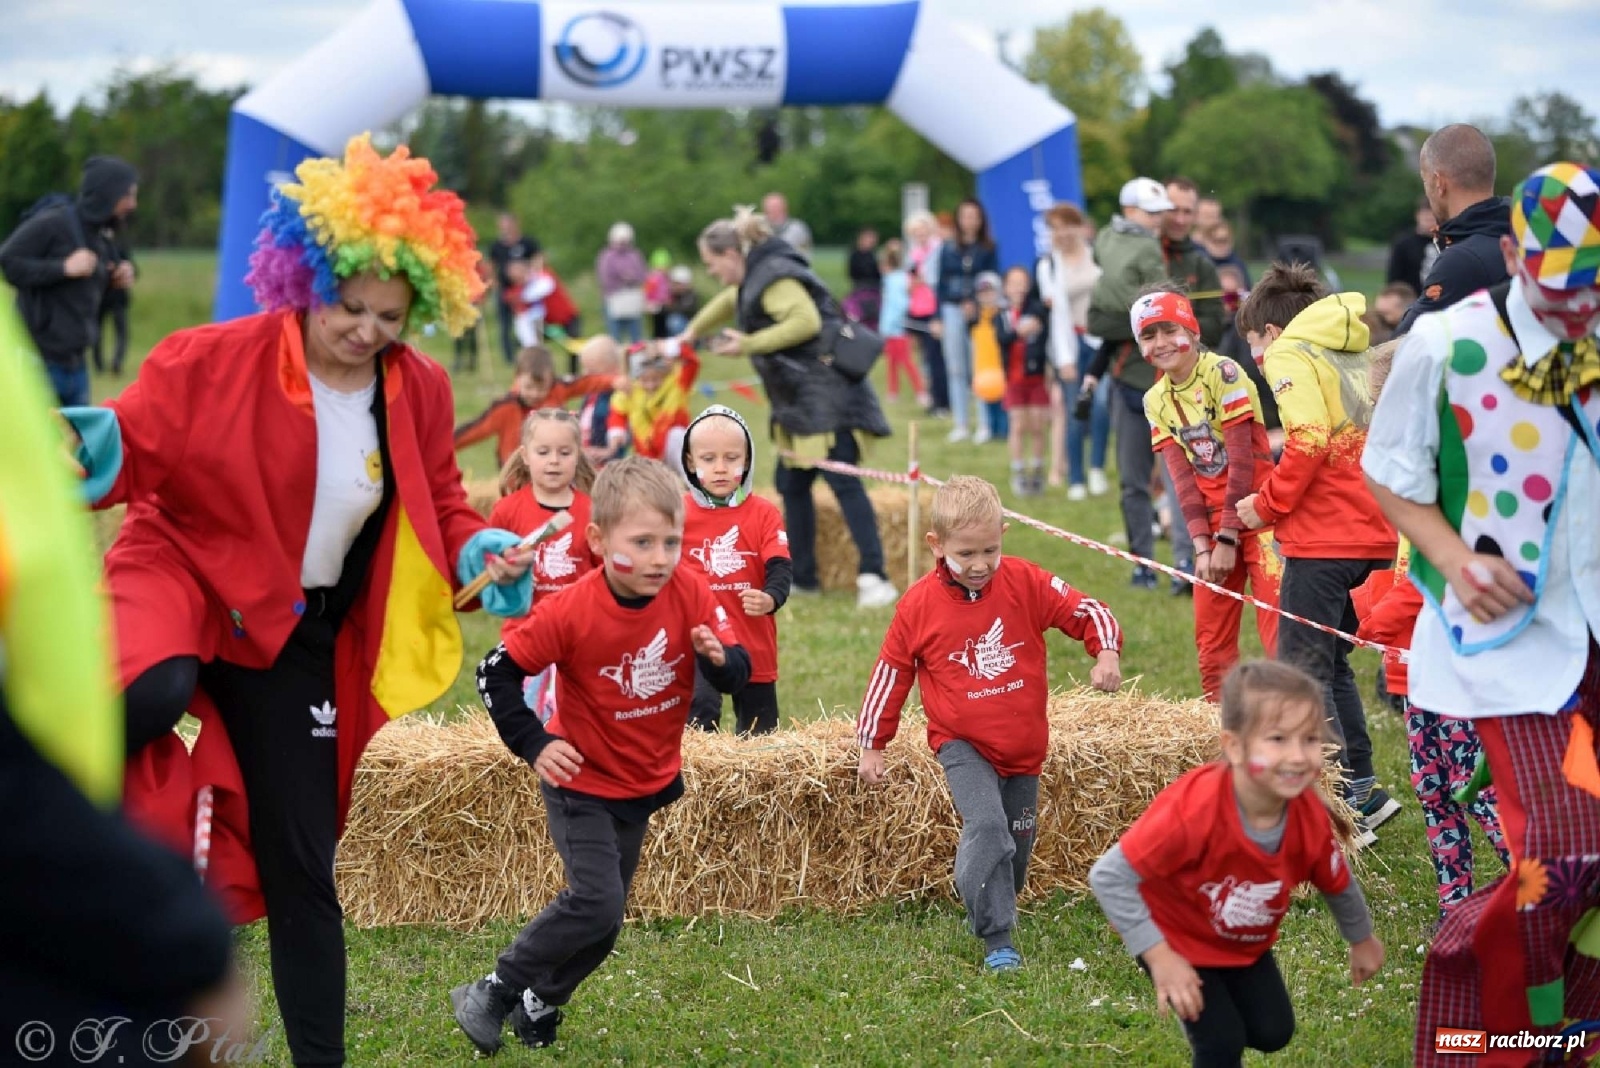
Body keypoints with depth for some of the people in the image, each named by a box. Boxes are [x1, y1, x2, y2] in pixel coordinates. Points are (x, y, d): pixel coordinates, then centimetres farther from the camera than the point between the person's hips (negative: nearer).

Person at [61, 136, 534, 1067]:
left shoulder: (420, 393, -3)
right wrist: (98, 456, -35)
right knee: (157, 692, -43)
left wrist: (479, 552, -10)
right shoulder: (214, 361, -17)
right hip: (183, 576, -4)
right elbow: (141, 450, -11)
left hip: (299, 637, 4)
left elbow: (439, 508, 10)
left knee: (302, 866, 7)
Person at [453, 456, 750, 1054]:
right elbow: (497, 672, -17)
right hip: (582, 785, -5)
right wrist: (533, 745, -21)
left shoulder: (689, 594, -16)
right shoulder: (573, 612, -25)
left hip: (646, 784, 5)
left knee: (603, 922, 13)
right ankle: (491, 997, -4)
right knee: (596, 903, -19)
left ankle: (537, 1008, 34)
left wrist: (719, 659, -32)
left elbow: (737, 673, -11)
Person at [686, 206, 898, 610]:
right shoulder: (753, 280, 20)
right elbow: (728, 303, 42)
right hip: (799, 401, 11)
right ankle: (803, 578, 20)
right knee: (791, 485, 13)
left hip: (825, 393, -11)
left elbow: (806, 321, -26)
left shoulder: (773, 276, -12)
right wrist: (693, 332, 55)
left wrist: (748, 344, -20)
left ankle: (874, 577, -21)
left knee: (842, 481, -16)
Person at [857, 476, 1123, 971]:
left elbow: (1085, 611, -6)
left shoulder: (1025, 583, -10)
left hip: (1024, 744, 3)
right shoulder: (919, 605, -11)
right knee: (986, 826, -23)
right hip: (962, 744, -3)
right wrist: (871, 745, 3)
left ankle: (998, 909, 40)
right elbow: (891, 673, -1)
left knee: (1017, 842, 14)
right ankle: (997, 940, -17)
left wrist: (1106, 652, -27)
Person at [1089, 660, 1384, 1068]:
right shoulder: (1194, 810, -42)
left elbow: (1338, 884, 0)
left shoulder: (1311, 820, -24)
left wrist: (1362, 939, 18)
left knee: (1273, 1033, 11)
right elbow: (1109, 878, -36)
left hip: (1246, 944, 6)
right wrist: (1160, 958, -33)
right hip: (1177, 939, -5)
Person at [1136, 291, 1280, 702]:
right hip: (1212, 520, 6)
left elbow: (1242, 460, -15)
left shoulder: (1223, 373, -12)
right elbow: (1182, 477, 1)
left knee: (1278, 625, -13)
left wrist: (1228, 539, -15)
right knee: (1210, 633, 7)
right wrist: (1202, 544, -10)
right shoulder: (1156, 400, 7)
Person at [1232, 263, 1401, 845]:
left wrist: (1267, 504, -6)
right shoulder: (1356, 356, 21)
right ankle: (1362, 789, 21)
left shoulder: (1289, 354, -4)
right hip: (1373, 532, 9)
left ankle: (1349, 797, -10)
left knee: (1302, 670, -5)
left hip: (1323, 537, -9)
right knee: (1331, 663, 19)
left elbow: (1309, 440, -18)